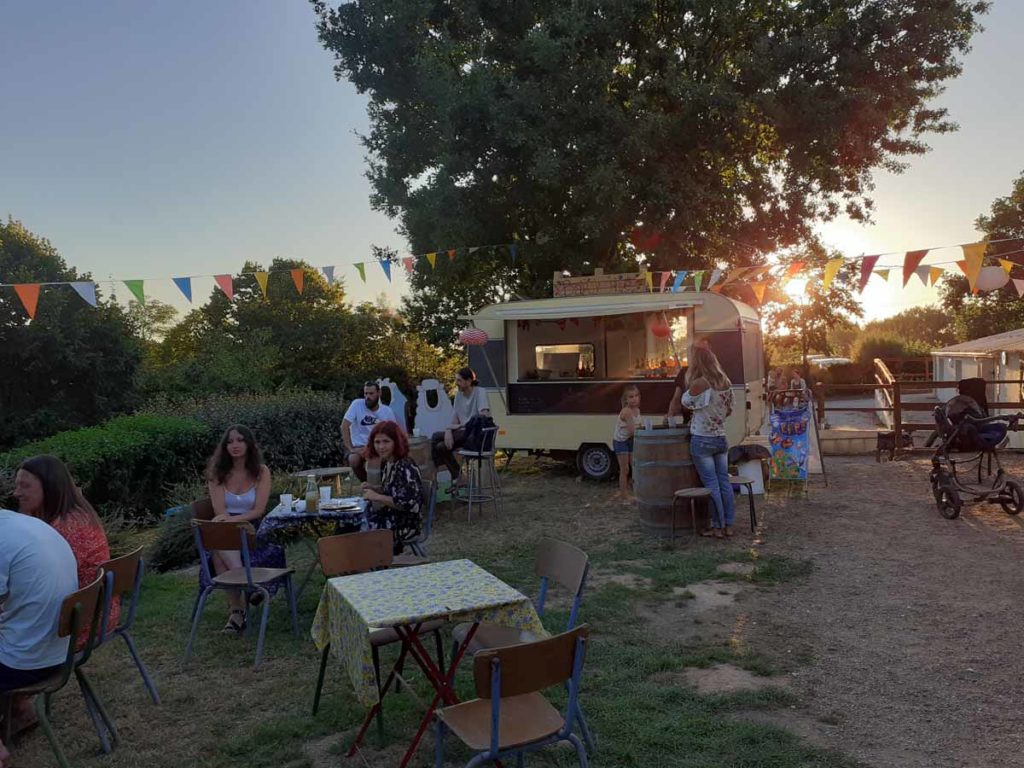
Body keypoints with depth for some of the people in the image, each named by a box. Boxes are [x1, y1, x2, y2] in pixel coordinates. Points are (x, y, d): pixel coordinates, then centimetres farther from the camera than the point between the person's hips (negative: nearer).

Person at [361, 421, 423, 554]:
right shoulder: (386, 463, 6)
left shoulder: (406, 467, -19)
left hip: (403, 526, -8)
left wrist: (377, 497, -22)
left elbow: (410, 503, -25)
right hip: (389, 519, 8)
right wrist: (373, 489, -1)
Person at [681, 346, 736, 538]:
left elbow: (686, 402, -1)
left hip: (702, 440, -6)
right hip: (721, 438, 6)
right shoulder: (726, 383, 3)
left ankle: (717, 527, 7)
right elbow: (729, 410, 13)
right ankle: (728, 525, 17)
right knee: (724, 482, 10)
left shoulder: (699, 384, -17)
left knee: (711, 484, 1)